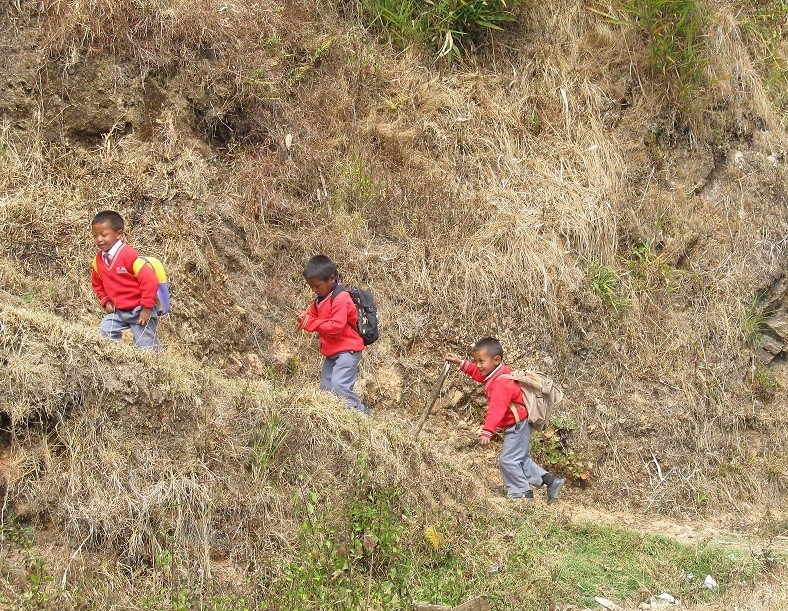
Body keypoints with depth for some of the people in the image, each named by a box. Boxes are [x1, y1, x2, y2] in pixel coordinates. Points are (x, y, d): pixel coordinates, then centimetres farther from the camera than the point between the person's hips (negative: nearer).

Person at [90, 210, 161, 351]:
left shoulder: (129, 254, -21)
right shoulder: (98, 260, 1)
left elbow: (149, 280, -22)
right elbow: (97, 284, 20)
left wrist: (146, 308, -19)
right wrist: (105, 302, 5)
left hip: (139, 310, -6)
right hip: (118, 311, 6)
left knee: (145, 346, -1)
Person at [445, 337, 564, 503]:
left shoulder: (502, 384, -29)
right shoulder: (496, 373, 1)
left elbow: (496, 410, -39)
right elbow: (476, 372, 21)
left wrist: (487, 431, -47)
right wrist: (460, 362, 12)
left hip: (517, 425, -11)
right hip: (516, 426, 11)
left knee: (507, 460, -8)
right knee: (521, 460, 18)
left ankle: (523, 493, 1)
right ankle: (551, 481, 22)